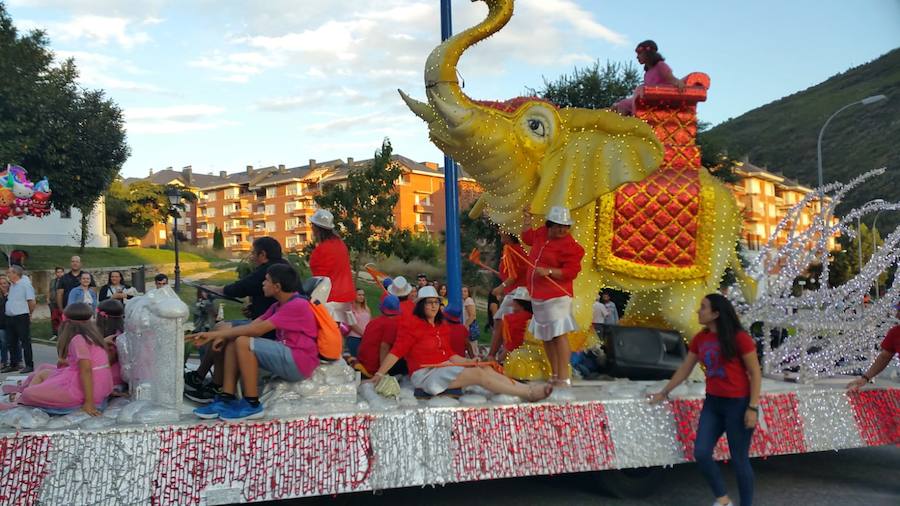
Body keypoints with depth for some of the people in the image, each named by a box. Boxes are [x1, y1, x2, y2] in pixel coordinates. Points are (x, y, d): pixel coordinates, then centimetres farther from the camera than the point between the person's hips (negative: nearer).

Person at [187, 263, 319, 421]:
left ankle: (252, 405, -15)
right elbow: (253, 324, 7)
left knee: (243, 343, -22)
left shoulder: (297, 305, -17)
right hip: (286, 354, 10)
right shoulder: (279, 306, 16)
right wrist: (223, 336, -9)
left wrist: (216, 334, -15)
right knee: (233, 341, 3)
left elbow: (258, 329, -20)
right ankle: (227, 399, -3)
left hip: (299, 363, -10)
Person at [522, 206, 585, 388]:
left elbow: (570, 271, -17)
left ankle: (564, 378, -16)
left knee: (559, 334, -15)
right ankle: (554, 374, 22)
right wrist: (527, 219, 26)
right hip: (538, 296, 8)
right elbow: (527, 237, 32)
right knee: (546, 336, 13)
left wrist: (549, 271, -24)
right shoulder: (542, 233, 11)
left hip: (556, 297, -8)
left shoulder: (570, 245, -11)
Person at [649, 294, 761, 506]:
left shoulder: (739, 338, -13)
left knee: (739, 460, 2)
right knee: (701, 453, -2)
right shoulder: (700, 339, 5)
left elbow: (755, 373, -11)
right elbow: (684, 369, 15)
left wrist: (753, 407, -15)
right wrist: (664, 392, 19)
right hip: (713, 402, 6)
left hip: (738, 403, -6)